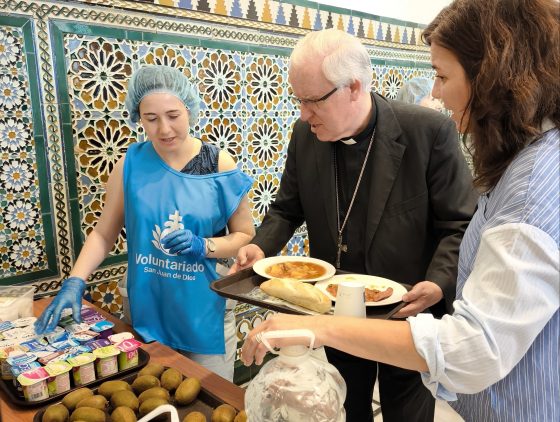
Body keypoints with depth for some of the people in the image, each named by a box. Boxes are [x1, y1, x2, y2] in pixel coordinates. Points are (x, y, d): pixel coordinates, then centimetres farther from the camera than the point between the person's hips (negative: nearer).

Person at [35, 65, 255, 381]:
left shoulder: (219, 165, -9)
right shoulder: (131, 164, -4)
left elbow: (246, 235, -2)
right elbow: (103, 233, 3)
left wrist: (202, 246, -19)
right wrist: (74, 283, -8)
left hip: (205, 313, -1)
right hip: (146, 310, 1)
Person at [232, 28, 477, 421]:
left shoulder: (430, 131, -18)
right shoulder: (306, 135, -6)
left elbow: (460, 224, -12)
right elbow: (287, 209, 5)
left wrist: (439, 284, -28)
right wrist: (261, 247, -13)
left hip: (408, 315, -3)